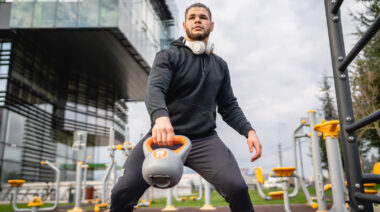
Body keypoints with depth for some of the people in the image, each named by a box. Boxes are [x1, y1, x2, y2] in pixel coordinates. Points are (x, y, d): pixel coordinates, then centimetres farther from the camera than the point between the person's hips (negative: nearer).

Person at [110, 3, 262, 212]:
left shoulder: (220, 65, 15)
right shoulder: (168, 56, 1)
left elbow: (229, 106, 17)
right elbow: (154, 88, -17)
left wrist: (249, 131, 0)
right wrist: (161, 117, -39)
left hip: (204, 139, 2)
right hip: (164, 136, -2)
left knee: (237, 189, -20)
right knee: (122, 193, -13)